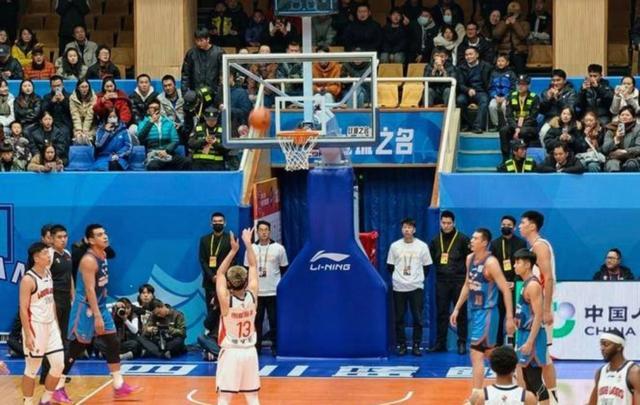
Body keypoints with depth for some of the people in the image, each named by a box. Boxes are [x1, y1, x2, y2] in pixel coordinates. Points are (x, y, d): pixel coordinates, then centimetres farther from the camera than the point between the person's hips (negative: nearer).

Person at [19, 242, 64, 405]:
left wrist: (56, 323, 16)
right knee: (32, 369, 1)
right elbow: (23, 309, -17)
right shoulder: (28, 279, -17)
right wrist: (28, 335, -21)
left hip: (50, 325, 8)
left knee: (59, 364, 6)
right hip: (35, 327, -8)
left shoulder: (48, 273, 8)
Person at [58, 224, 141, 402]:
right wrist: (97, 316, -28)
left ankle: (119, 386, 11)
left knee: (113, 344, 7)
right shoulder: (89, 260, -22)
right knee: (76, 348, -2)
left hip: (100, 306, 9)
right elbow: (89, 290, -26)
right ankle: (59, 386, 8)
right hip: (86, 308, -9)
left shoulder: (103, 255, 6)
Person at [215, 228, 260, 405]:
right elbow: (253, 267, 2)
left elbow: (220, 273, -5)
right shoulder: (252, 296, -9)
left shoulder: (226, 300, -17)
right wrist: (248, 244, 6)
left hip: (230, 352, -4)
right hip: (249, 351, 4)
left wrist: (233, 250, -7)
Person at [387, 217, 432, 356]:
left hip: (416, 287, -1)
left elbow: (427, 267, 9)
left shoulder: (422, 246, 2)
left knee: (418, 318, -2)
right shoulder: (395, 246, 3)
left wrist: (419, 278, 5)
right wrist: (398, 277, 7)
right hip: (399, 287, 1)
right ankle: (402, 345, 10)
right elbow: (390, 266, 11)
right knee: (399, 318, 2)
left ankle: (416, 346, 5)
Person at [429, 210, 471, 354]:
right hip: (441, 281, 3)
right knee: (441, 313, 6)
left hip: (459, 281, -3)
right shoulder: (435, 241, 10)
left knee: (461, 313, 1)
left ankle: (462, 343, 6)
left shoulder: (462, 239, -1)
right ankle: (440, 343, 11)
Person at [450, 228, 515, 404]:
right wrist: (457, 309, 17)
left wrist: (510, 318, -22)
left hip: (486, 312, -9)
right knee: (489, 352, 20)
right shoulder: (470, 259, 6)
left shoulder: (490, 263, -19)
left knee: (476, 353, -11)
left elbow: (506, 290, -19)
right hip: (473, 310, 9)